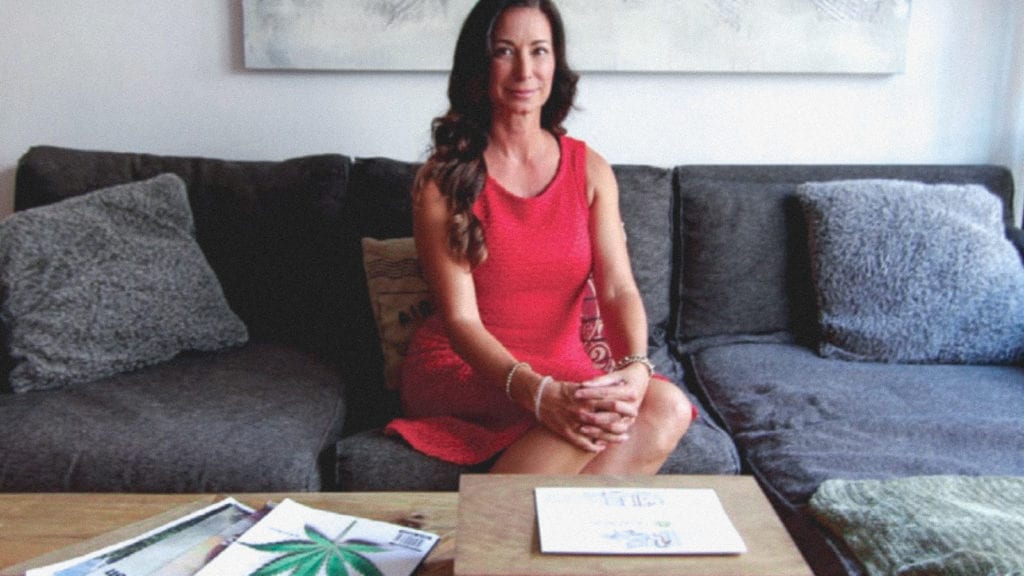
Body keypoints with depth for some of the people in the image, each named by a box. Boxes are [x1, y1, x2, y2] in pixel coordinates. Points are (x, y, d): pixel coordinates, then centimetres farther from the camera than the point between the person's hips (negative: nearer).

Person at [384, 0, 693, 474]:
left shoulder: (590, 170, 5)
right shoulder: (444, 178, -6)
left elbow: (618, 288, -6)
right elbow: (460, 318, -13)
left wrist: (635, 368, -28)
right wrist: (537, 392, -31)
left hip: (563, 365, 5)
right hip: (462, 368, -4)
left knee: (667, 408, -25)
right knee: (599, 414, -32)